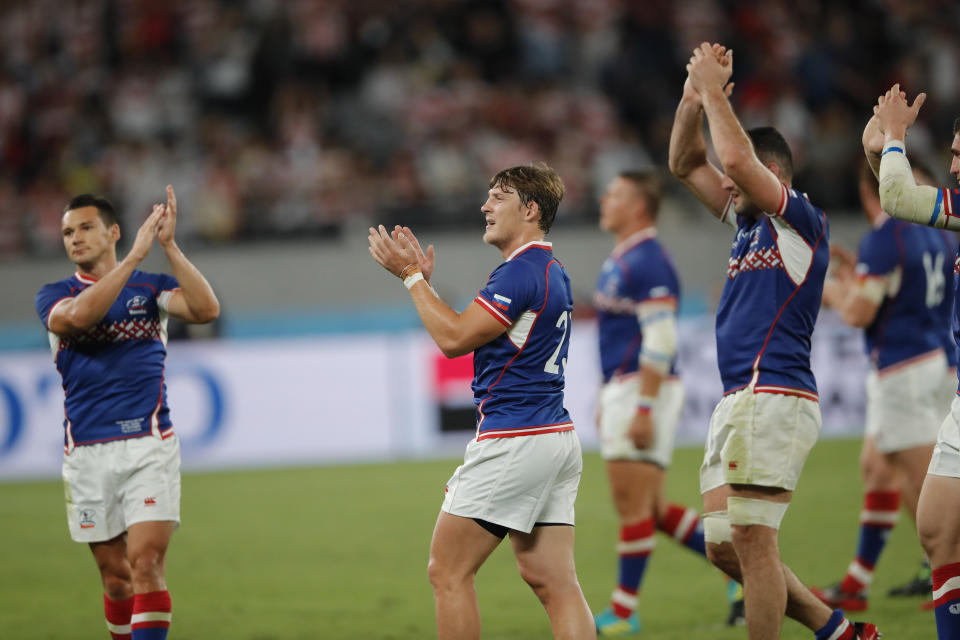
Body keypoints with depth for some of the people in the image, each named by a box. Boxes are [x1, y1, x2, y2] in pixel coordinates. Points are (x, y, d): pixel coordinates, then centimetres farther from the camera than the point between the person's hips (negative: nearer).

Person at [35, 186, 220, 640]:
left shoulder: (150, 287, 6)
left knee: (146, 563, -15)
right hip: (87, 452, 2)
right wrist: (136, 255, -21)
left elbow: (205, 309, -13)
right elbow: (78, 315, -18)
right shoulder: (54, 296, 6)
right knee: (114, 576, 8)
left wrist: (169, 246, -19)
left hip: (148, 445, -2)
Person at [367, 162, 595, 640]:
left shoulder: (520, 273, -14)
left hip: (514, 437, -10)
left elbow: (454, 338, -15)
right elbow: (466, 336, 21)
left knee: (448, 570, -2)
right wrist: (423, 279, 18)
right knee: (553, 581, 4)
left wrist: (411, 275, -6)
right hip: (557, 438, 10)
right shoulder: (553, 273, 18)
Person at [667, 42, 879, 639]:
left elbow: (737, 159, -21)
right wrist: (695, 95, 10)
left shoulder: (803, 221, -5)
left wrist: (714, 89, -10)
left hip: (773, 399, -10)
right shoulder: (750, 223, 20)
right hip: (738, 402, 10)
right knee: (724, 546, 8)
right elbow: (686, 163, 24)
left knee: (752, 543, -10)